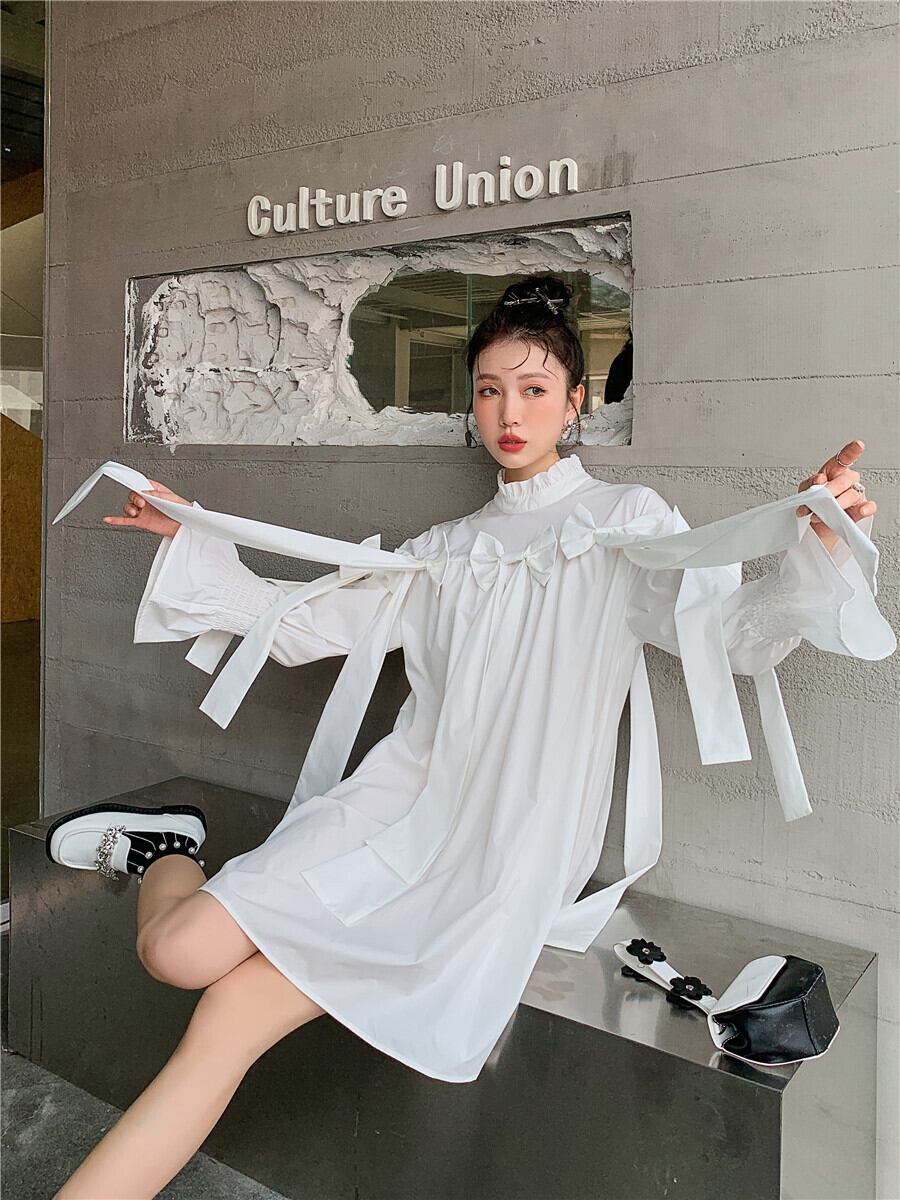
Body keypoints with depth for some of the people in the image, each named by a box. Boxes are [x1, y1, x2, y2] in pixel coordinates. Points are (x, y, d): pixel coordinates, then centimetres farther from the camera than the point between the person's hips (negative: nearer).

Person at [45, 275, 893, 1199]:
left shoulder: (627, 520, 5)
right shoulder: (447, 549, 18)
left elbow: (733, 632, -9)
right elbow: (299, 620, 21)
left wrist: (817, 543, -29)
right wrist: (188, 535, 18)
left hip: (513, 845, -4)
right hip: (401, 803, 4)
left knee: (237, 1011, -19)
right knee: (180, 951, -17)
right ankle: (163, 850, 13)